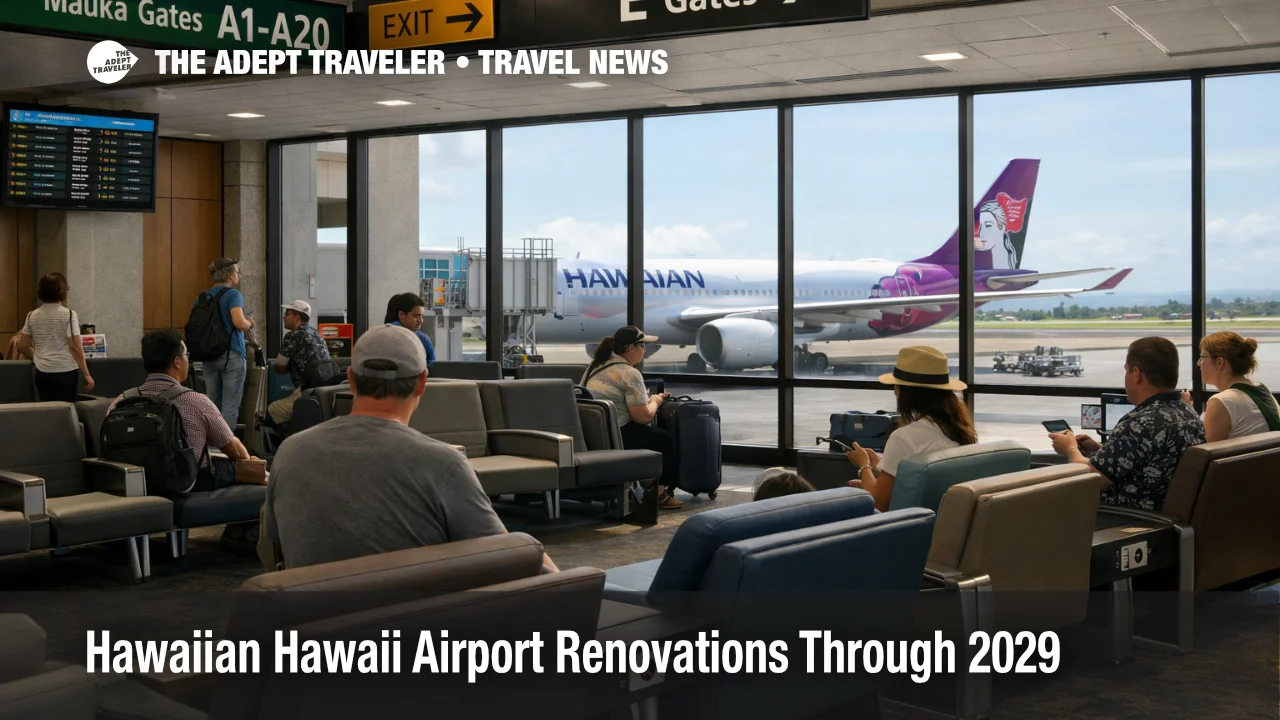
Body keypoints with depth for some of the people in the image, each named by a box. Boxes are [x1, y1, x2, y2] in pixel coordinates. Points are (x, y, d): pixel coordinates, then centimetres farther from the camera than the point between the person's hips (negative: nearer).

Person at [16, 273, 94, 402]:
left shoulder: (32, 316, 6)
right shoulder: (68, 314, -8)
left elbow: (22, 346, 11)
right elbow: (75, 347, -12)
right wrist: (86, 374, -8)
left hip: (42, 373, 4)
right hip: (66, 372, -4)